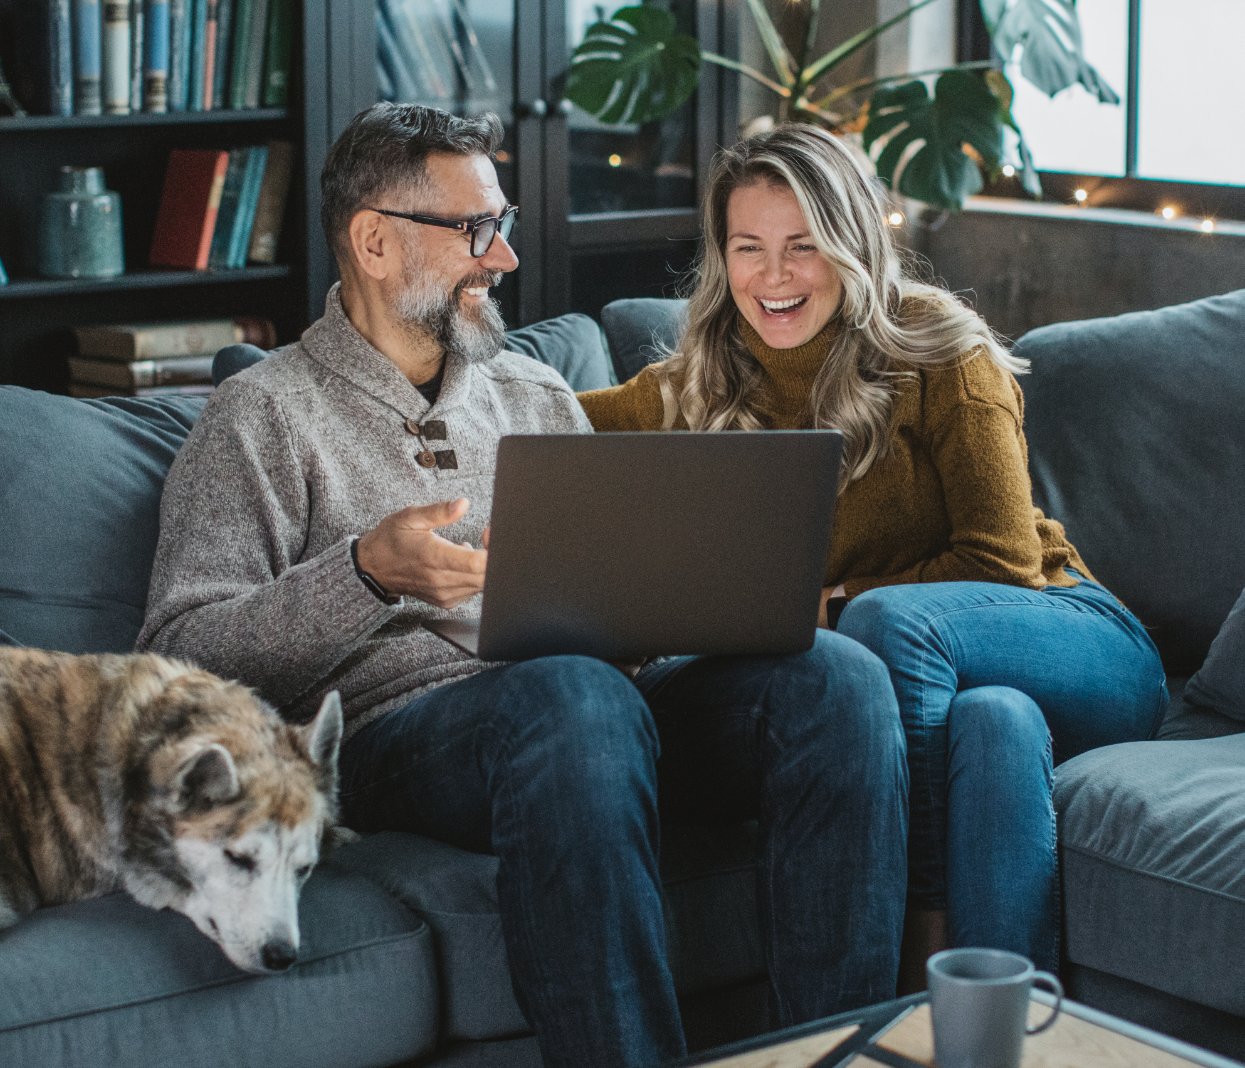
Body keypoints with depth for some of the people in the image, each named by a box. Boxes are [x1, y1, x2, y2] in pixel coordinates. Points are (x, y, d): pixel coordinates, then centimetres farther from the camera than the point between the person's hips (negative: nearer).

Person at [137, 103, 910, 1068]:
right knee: (575, 695, -40)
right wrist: (366, 574, -18)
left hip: (604, 689, 6)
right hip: (402, 724, -5)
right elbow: (180, 656, -3)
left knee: (836, 675, -23)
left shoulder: (539, 398, 27)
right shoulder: (266, 418, 8)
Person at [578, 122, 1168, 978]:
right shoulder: (697, 392, 8)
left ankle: (929, 913, -28)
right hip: (931, 681, 2)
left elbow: (1000, 563, -8)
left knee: (886, 620, -34)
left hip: (1072, 641, -2)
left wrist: (837, 606, -13)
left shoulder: (939, 351, -5)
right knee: (993, 721, -36)